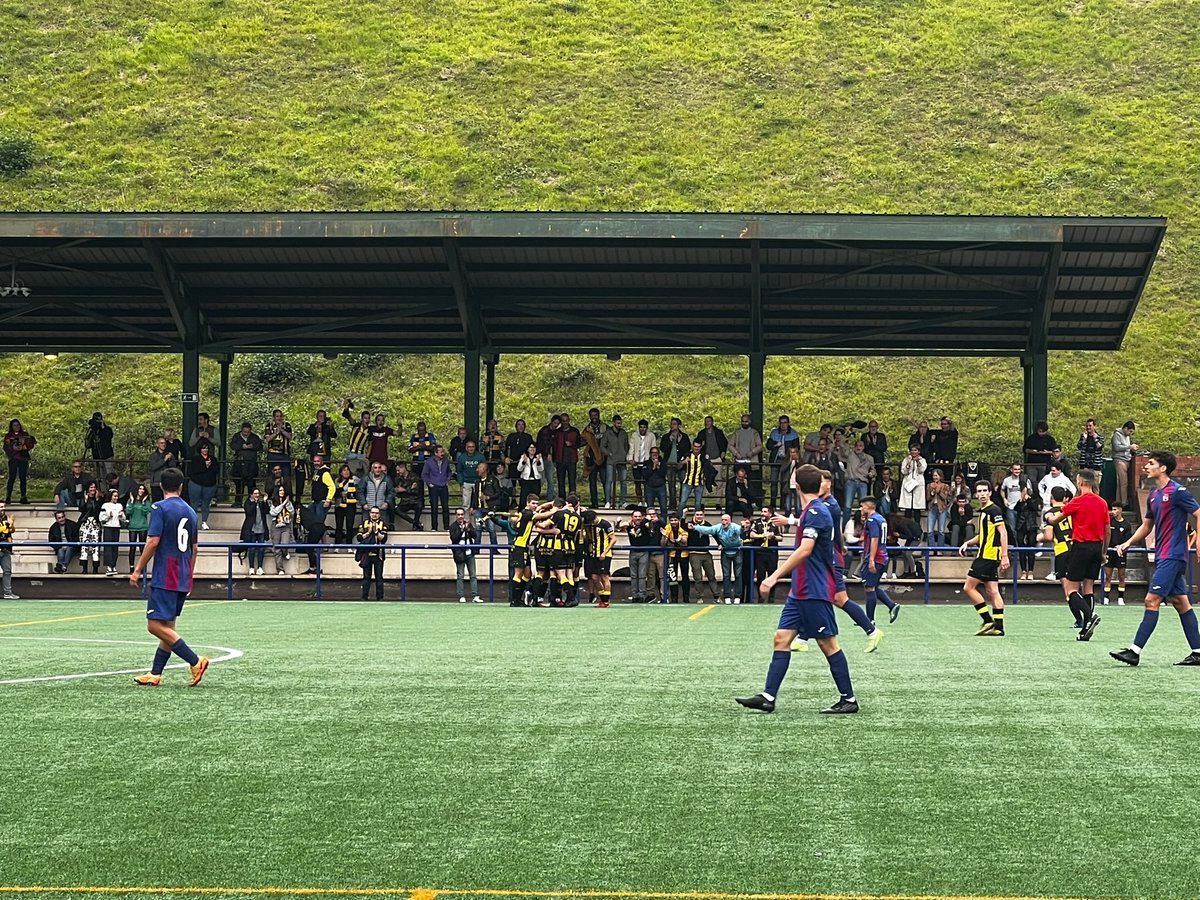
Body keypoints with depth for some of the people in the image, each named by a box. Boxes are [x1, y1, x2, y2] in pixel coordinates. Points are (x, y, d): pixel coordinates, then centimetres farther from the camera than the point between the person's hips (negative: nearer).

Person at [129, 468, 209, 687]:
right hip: (183, 579, 8)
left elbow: (153, 542, -15)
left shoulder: (160, 508, -7)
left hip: (164, 578, -8)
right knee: (167, 627, 11)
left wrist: (137, 570, -9)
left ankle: (195, 661, -16)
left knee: (155, 625, -10)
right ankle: (155, 674, 12)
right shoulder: (190, 512, 14)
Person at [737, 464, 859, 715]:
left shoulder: (816, 512, -16)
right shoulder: (811, 511, 15)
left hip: (815, 592, -10)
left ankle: (849, 699, 5)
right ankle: (768, 697, 1)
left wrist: (774, 577, -27)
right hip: (800, 591, 10)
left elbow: (805, 550, -26)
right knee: (782, 638, 3)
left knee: (827, 643, -3)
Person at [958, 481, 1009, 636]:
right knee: (992, 591, 6)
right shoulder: (983, 511, 18)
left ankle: (988, 621, -5)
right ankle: (998, 627, 4)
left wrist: (1005, 556, -22)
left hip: (988, 556, -9)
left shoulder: (994, 510, -11)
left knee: (968, 587, -7)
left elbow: (1003, 533, -16)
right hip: (984, 555, 9)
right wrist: (968, 543, 14)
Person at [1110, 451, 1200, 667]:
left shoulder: (1177, 491, -11)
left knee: (1152, 600, -12)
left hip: (1173, 556, -9)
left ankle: (1135, 651, -14)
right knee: (1180, 602, 10)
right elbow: (1147, 525, 22)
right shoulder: (1153, 496, 15)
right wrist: (1128, 543, 11)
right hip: (1163, 557, 9)